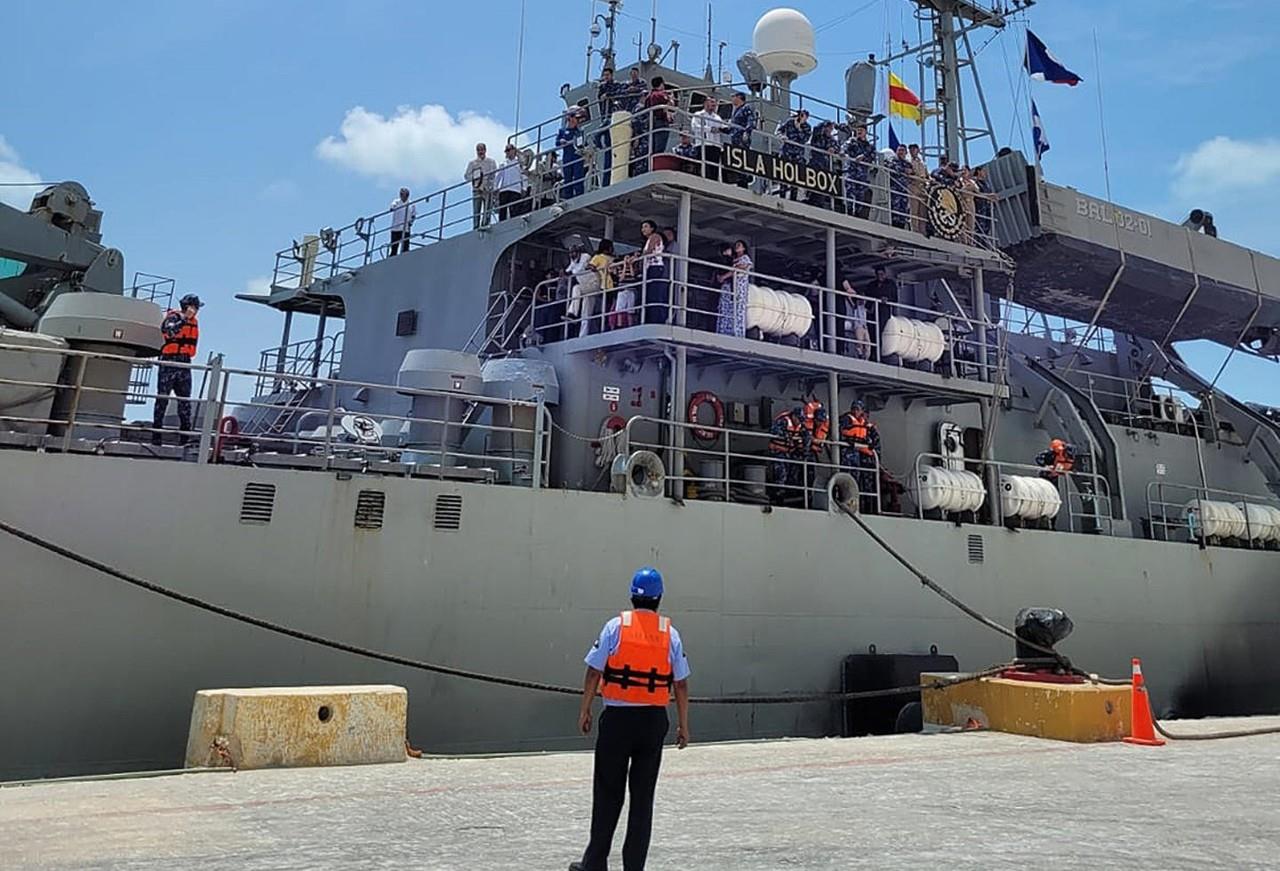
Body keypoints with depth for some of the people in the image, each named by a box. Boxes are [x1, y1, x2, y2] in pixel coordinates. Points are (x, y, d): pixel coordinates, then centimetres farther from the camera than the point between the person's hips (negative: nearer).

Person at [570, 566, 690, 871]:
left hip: (617, 718, -2)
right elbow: (681, 684, 2)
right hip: (654, 721, 2)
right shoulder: (670, 633, 1)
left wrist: (585, 711, 5)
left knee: (608, 792, 9)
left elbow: (593, 673, -5)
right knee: (643, 795, 10)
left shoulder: (616, 626, -5)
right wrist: (683, 726, 10)